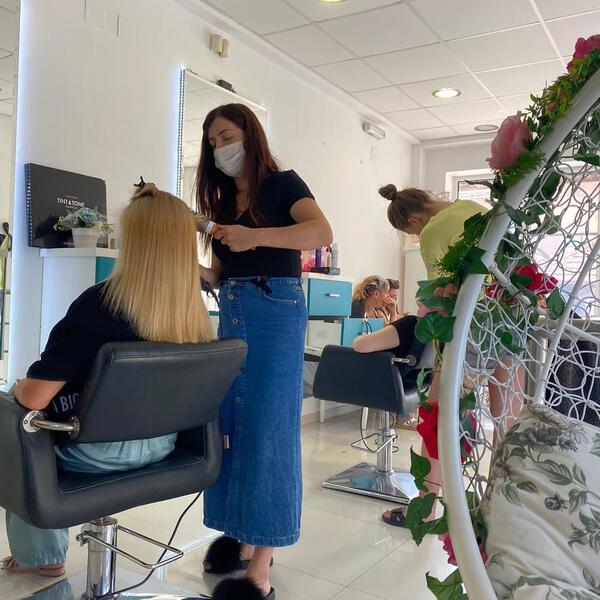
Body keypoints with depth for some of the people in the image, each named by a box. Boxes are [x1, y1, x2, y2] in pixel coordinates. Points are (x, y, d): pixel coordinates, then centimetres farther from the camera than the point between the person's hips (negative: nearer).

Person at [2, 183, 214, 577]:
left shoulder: (99, 304, -27)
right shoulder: (196, 314, -10)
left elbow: (34, 397, -24)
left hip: (93, 450, -6)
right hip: (160, 443, 6)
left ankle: (39, 556, 39)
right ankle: (45, 550, 46)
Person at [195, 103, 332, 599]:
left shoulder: (282, 184, 0)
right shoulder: (223, 199, 18)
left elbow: (322, 232, -20)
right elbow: (221, 275, 15)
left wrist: (256, 236, -32)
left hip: (276, 313, -7)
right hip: (232, 316, 7)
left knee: (267, 430, -5)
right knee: (230, 427, 7)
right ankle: (242, 539, 21)